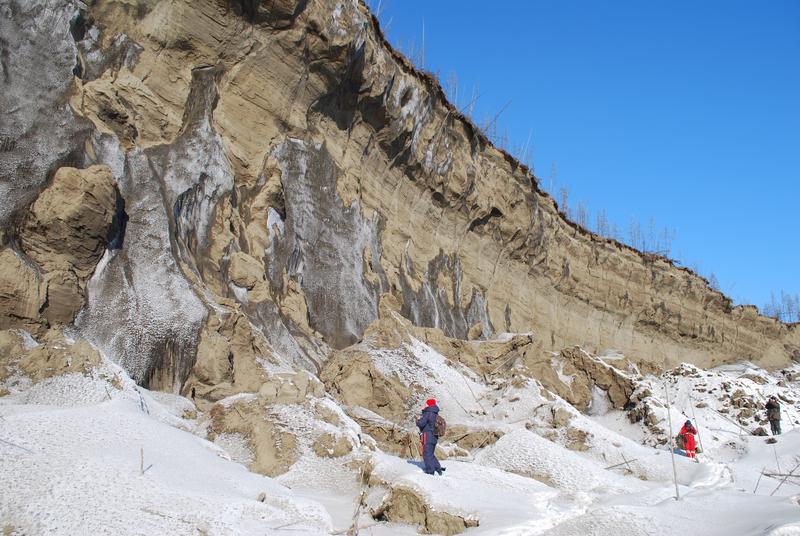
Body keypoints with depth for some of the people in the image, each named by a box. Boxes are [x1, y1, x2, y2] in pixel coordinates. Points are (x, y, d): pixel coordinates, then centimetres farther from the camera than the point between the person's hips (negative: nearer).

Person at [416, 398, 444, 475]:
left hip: (427, 437, -9)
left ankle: (430, 470, -4)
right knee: (431, 454, 19)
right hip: (434, 437, 9)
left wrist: (418, 420, 2)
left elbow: (420, 423, -20)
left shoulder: (428, 414, -16)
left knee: (427, 454, -3)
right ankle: (438, 468, 18)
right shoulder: (436, 414, 12)